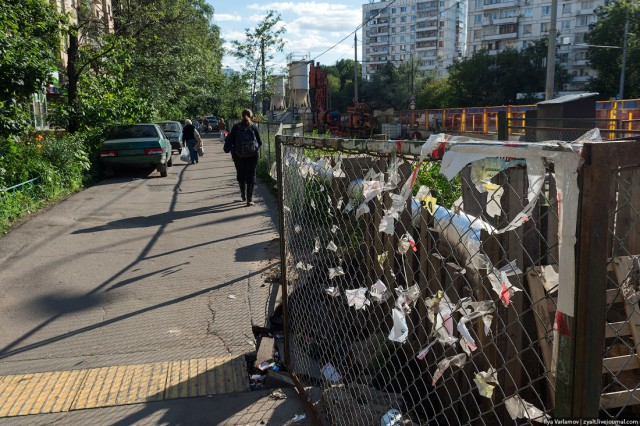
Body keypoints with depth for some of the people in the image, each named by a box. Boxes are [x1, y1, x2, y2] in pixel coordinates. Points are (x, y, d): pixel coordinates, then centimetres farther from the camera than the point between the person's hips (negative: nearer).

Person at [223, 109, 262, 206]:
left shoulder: (235, 127, -6)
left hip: (239, 156, 1)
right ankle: (249, 199, -1)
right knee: (251, 176, 5)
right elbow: (260, 142, -4)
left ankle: (243, 195, 33)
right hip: (252, 155, -1)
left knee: (241, 176, 19)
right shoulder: (253, 127, -7)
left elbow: (231, 142, -5)